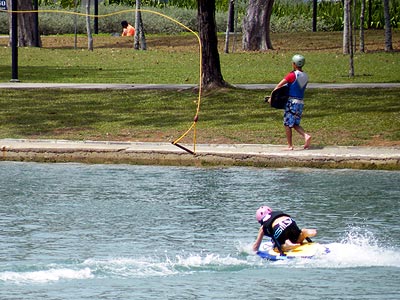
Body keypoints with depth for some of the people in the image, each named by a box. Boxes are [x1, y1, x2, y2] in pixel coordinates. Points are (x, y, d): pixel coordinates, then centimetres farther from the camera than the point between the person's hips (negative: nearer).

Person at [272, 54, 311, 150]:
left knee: (287, 124, 3)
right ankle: (306, 136, -10)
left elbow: (279, 86, -13)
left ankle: (290, 146, 4)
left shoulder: (292, 75, -13)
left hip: (292, 102, -6)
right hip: (301, 102, 6)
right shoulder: (305, 76, 8)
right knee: (295, 124, 14)